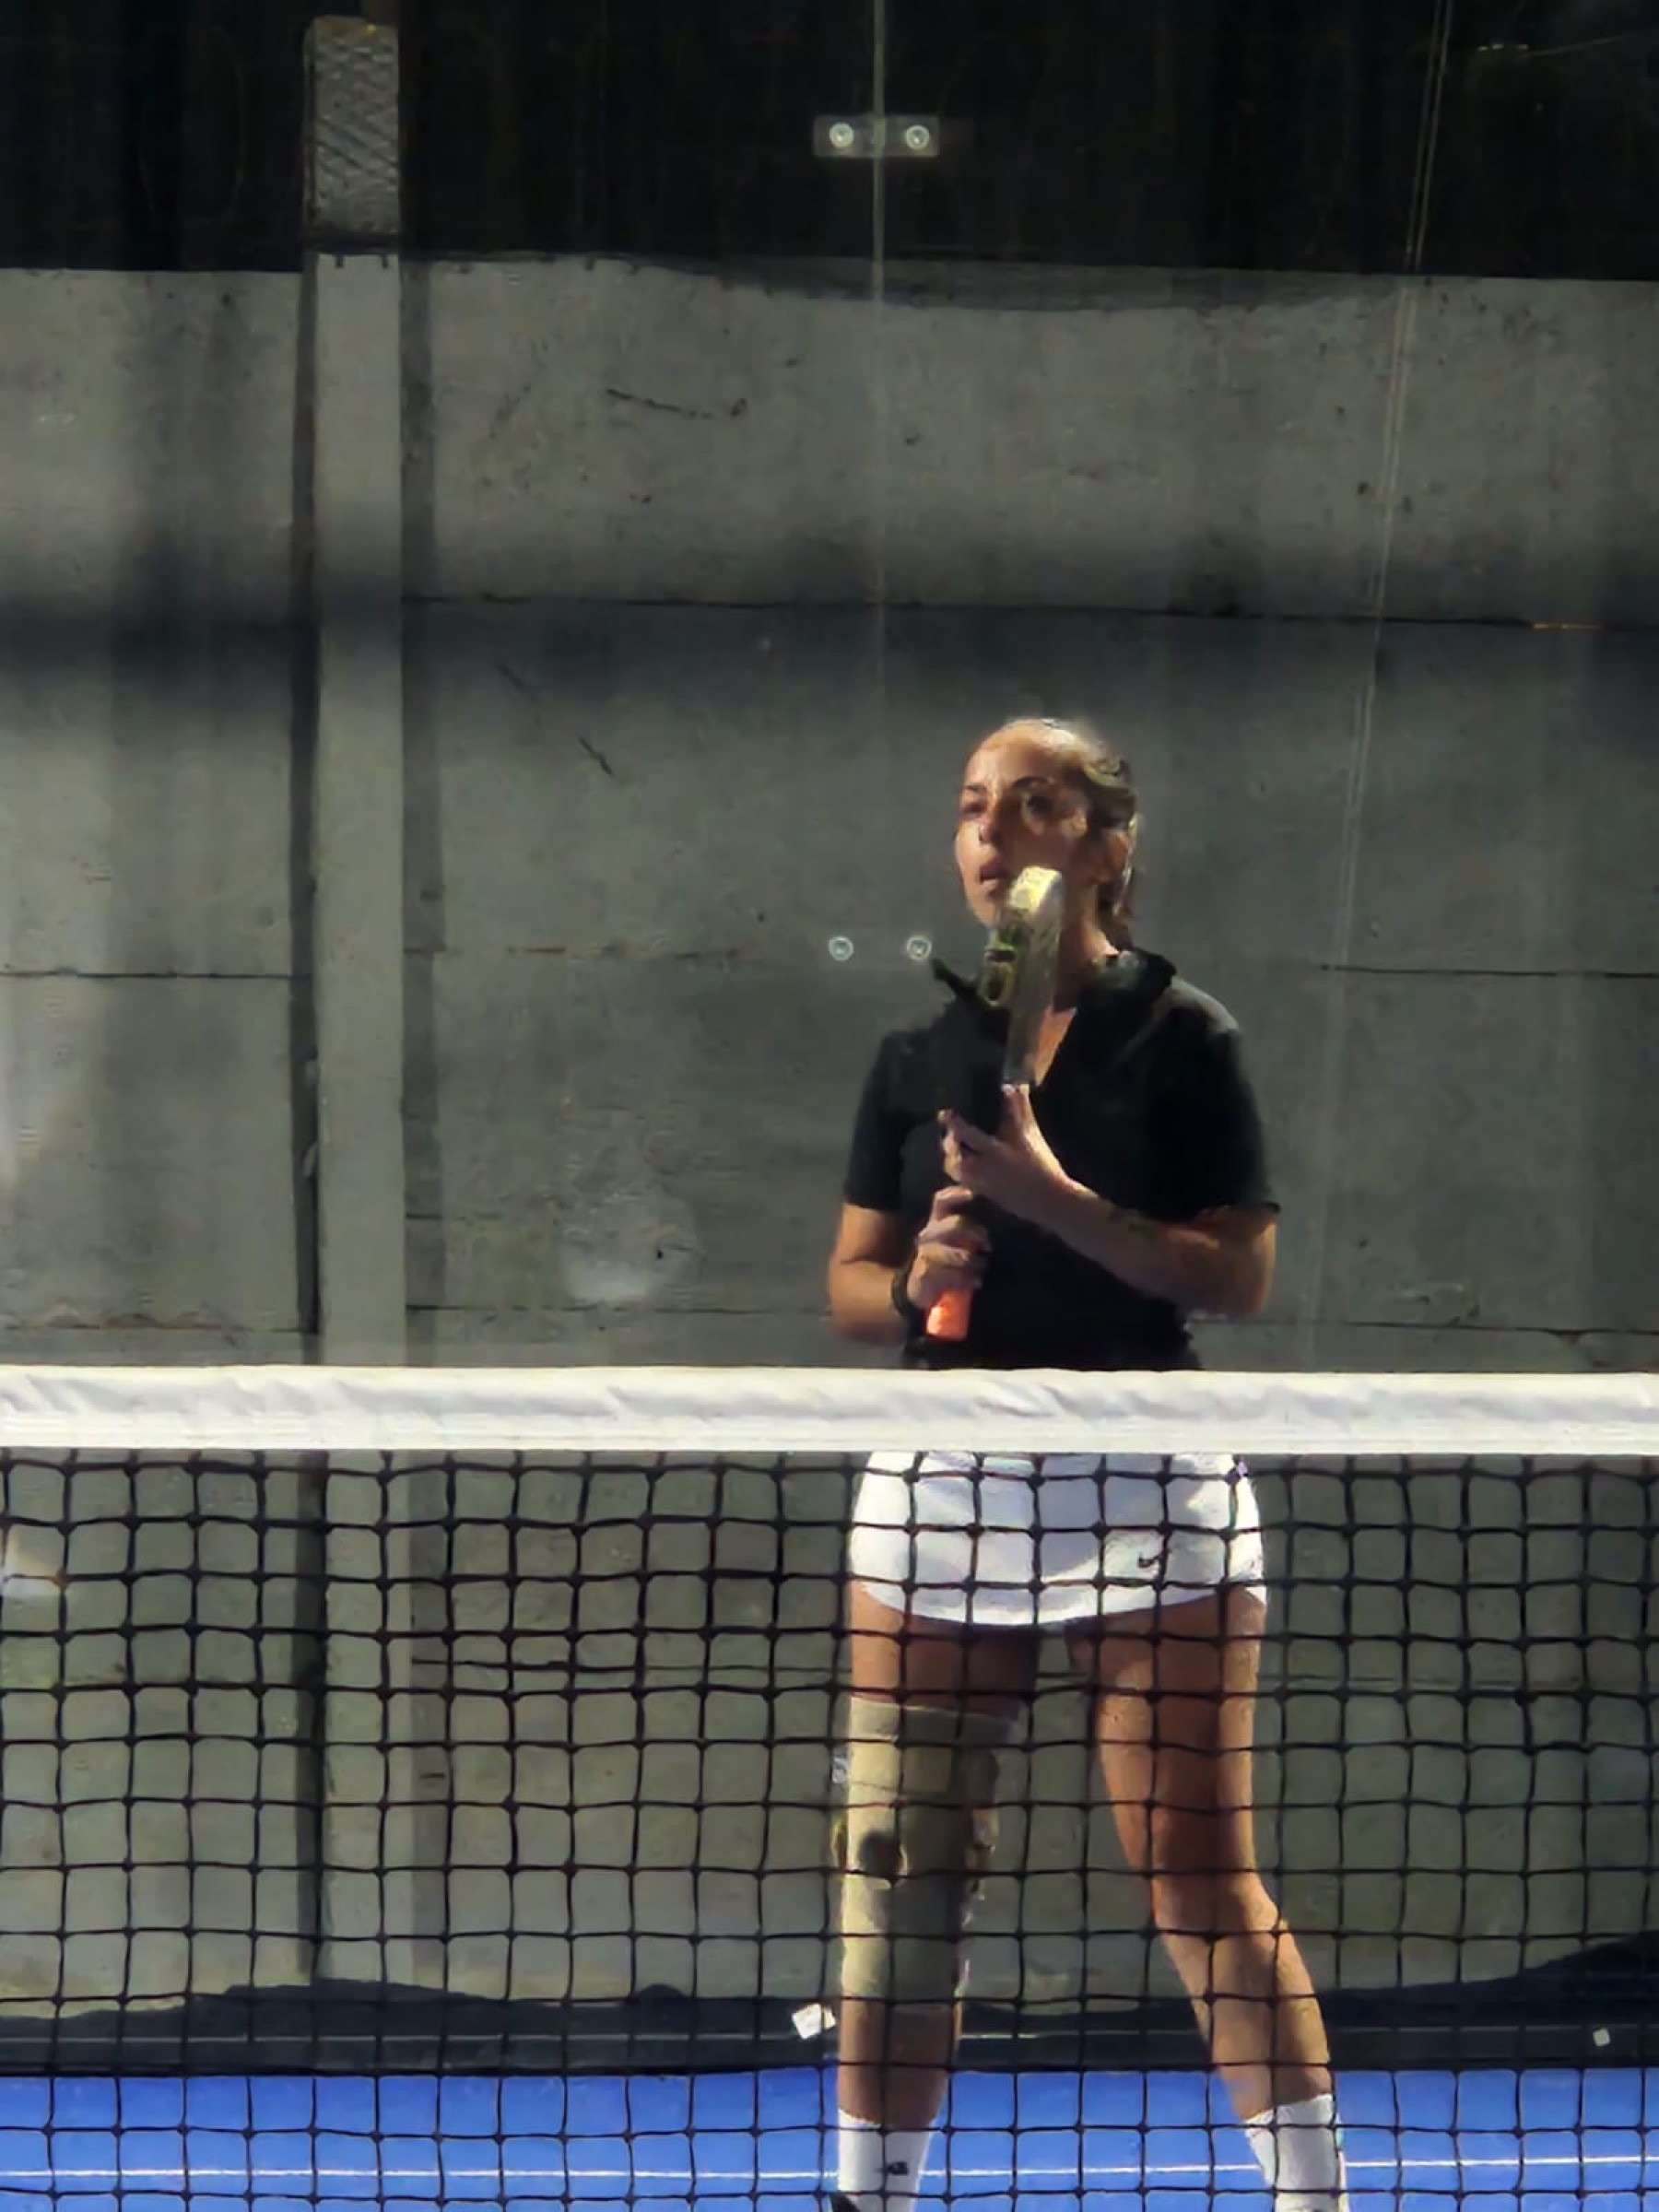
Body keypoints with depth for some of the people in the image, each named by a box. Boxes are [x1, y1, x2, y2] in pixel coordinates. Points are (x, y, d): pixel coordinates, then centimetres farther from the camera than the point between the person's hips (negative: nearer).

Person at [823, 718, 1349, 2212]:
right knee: (897, 1873, 3)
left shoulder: (1177, 1038, -1)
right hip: (940, 1481, 4)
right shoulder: (918, 1060, 12)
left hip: (1142, 1486, -4)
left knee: (1197, 1868, -9)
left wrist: (1050, 1197, -17)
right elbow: (850, 1283, 14)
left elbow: (1241, 1273, -8)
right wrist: (914, 1282, -9)